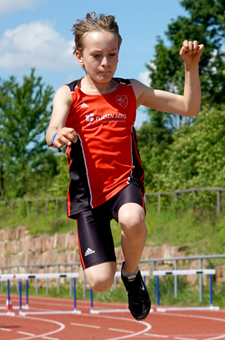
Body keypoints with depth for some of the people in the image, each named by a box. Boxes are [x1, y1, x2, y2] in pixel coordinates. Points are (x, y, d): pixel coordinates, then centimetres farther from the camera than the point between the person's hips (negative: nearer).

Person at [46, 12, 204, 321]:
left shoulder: (131, 91, 7)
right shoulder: (68, 95, 0)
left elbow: (190, 108, 9)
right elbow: (53, 130, -20)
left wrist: (191, 67, -6)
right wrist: (58, 136, -45)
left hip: (124, 182, 1)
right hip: (88, 191, -1)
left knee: (132, 220, -38)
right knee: (100, 282, -12)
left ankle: (132, 274, -4)